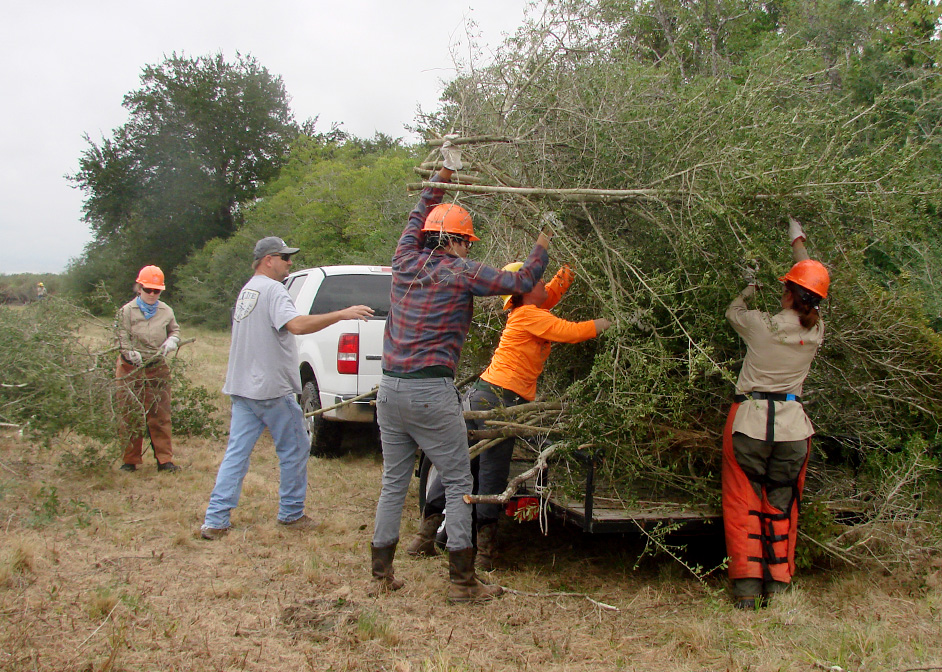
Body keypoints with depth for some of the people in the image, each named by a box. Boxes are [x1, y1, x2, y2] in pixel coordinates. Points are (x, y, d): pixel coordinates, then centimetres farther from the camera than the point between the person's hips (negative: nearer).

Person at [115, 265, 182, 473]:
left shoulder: (166, 311, 7)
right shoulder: (127, 311, -2)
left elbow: (175, 330, 20)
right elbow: (121, 338, -8)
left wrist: (171, 341, -2)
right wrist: (133, 355, -24)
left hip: (158, 369, 2)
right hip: (131, 370, -2)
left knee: (160, 416, 3)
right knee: (130, 417, 5)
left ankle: (164, 459, 9)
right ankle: (131, 460, 15)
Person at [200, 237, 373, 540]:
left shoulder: (247, 291, 17)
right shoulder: (272, 290, -14)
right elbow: (297, 324, -32)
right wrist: (342, 314, -33)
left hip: (242, 388, 9)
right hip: (272, 390, -9)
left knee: (236, 453, 7)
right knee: (294, 451, 7)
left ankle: (215, 521, 4)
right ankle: (291, 514, 17)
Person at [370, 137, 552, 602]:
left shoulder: (405, 262, 9)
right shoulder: (460, 272, -7)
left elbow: (418, 220, 29)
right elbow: (519, 283, -6)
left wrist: (441, 179, 38)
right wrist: (541, 246, 11)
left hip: (390, 389, 6)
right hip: (431, 393, -6)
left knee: (393, 483, 14)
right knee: (458, 483, 5)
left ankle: (381, 575, 19)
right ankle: (462, 581, 7)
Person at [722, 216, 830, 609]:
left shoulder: (762, 325, -11)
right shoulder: (815, 331, -2)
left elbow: (732, 311, 13)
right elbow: (811, 285, 18)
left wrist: (749, 288, 33)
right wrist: (798, 241, 33)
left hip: (750, 422, -3)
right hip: (792, 426, 3)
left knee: (744, 506, 3)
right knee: (782, 509, 12)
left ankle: (747, 591, 1)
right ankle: (778, 588, 14)